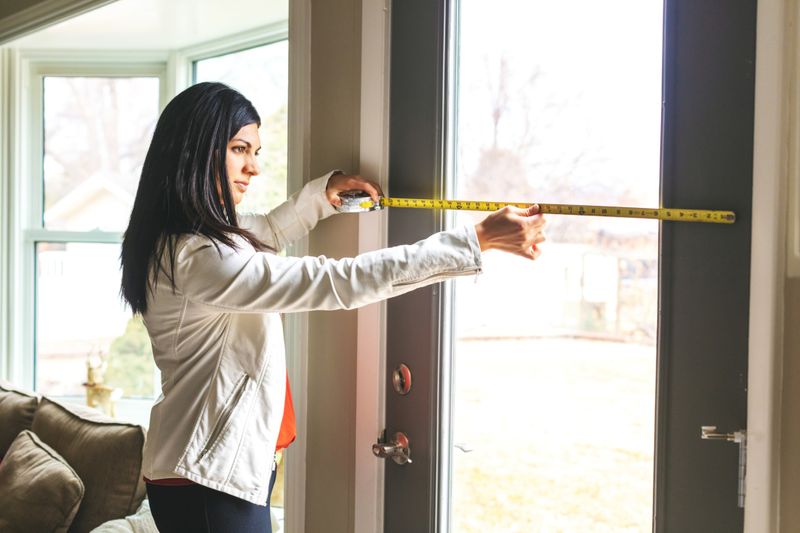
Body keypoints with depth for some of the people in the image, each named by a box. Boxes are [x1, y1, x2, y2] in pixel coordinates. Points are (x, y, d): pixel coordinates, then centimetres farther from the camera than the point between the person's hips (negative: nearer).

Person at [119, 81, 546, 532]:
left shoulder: (199, 231, 6)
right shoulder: (199, 257, -25)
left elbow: (269, 233, 29)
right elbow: (340, 282, -29)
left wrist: (324, 191, 12)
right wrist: (478, 240, -28)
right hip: (208, 484, -10)